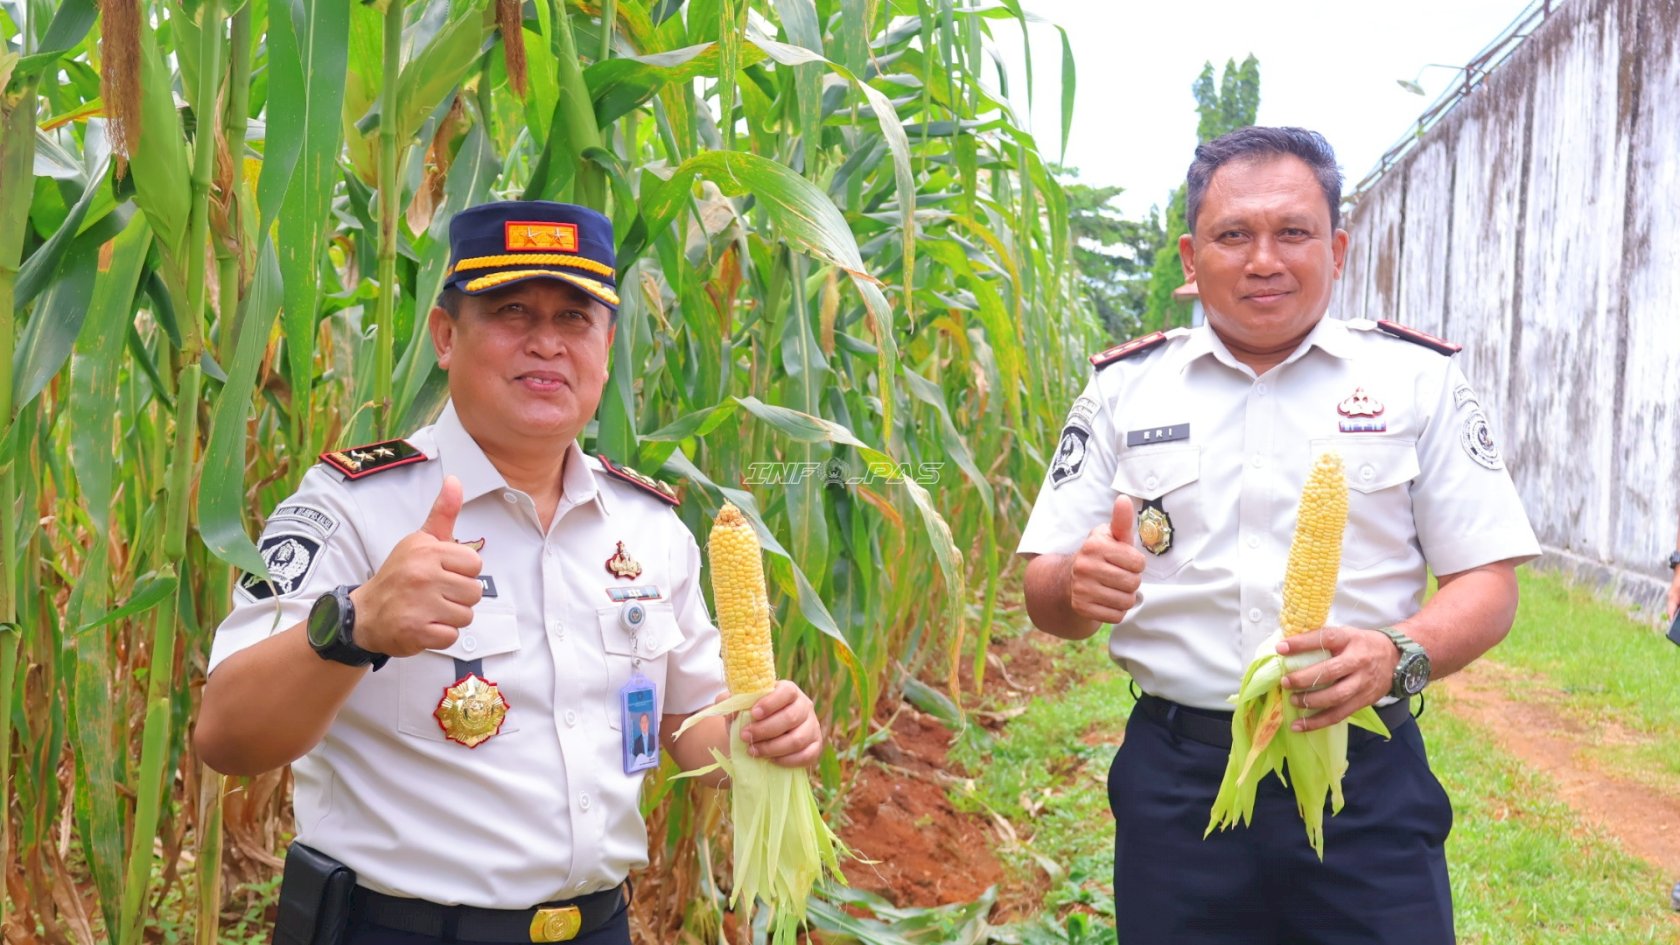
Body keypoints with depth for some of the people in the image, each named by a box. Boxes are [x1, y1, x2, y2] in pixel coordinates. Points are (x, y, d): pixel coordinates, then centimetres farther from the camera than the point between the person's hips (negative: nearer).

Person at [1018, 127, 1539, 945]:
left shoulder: (1419, 380, 2)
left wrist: (1398, 656, -20)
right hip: (1175, 781, 1)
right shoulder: (1123, 388, 5)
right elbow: (1044, 597, 4)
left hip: (1367, 783, 0)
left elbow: (1487, 584, 0)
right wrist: (1080, 587, -20)